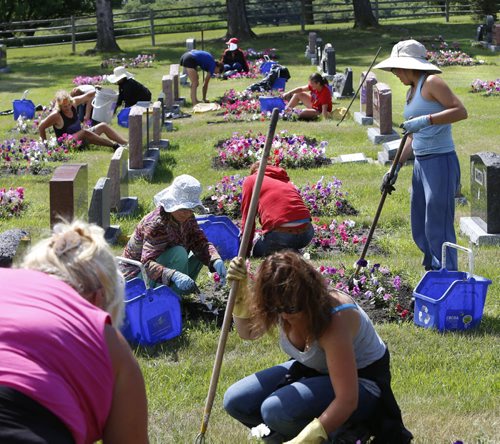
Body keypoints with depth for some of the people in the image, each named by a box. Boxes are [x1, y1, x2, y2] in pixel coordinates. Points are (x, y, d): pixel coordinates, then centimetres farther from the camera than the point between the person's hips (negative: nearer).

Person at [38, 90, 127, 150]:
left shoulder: (73, 103, -4)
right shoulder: (56, 115, -21)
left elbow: (87, 96, 8)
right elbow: (41, 127, -14)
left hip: (80, 137, 8)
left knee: (103, 126, 0)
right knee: (84, 132, -36)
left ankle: (126, 144, -6)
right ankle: (114, 145, -36)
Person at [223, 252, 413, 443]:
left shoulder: (335, 321, -35)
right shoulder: (284, 304, -15)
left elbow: (347, 400, -35)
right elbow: (248, 331, 9)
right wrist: (240, 291, -12)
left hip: (360, 381, -7)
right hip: (314, 370, 7)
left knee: (275, 409, -31)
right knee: (236, 401, -9)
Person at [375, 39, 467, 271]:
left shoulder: (431, 83, -10)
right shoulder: (412, 91, 17)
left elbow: (460, 111, -21)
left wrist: (426, 120, -28)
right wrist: (396, 168, 17)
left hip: (440, 163, -10)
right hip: (421, 164, 10)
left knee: (438, 228, -8)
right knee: (420, 230, 15)